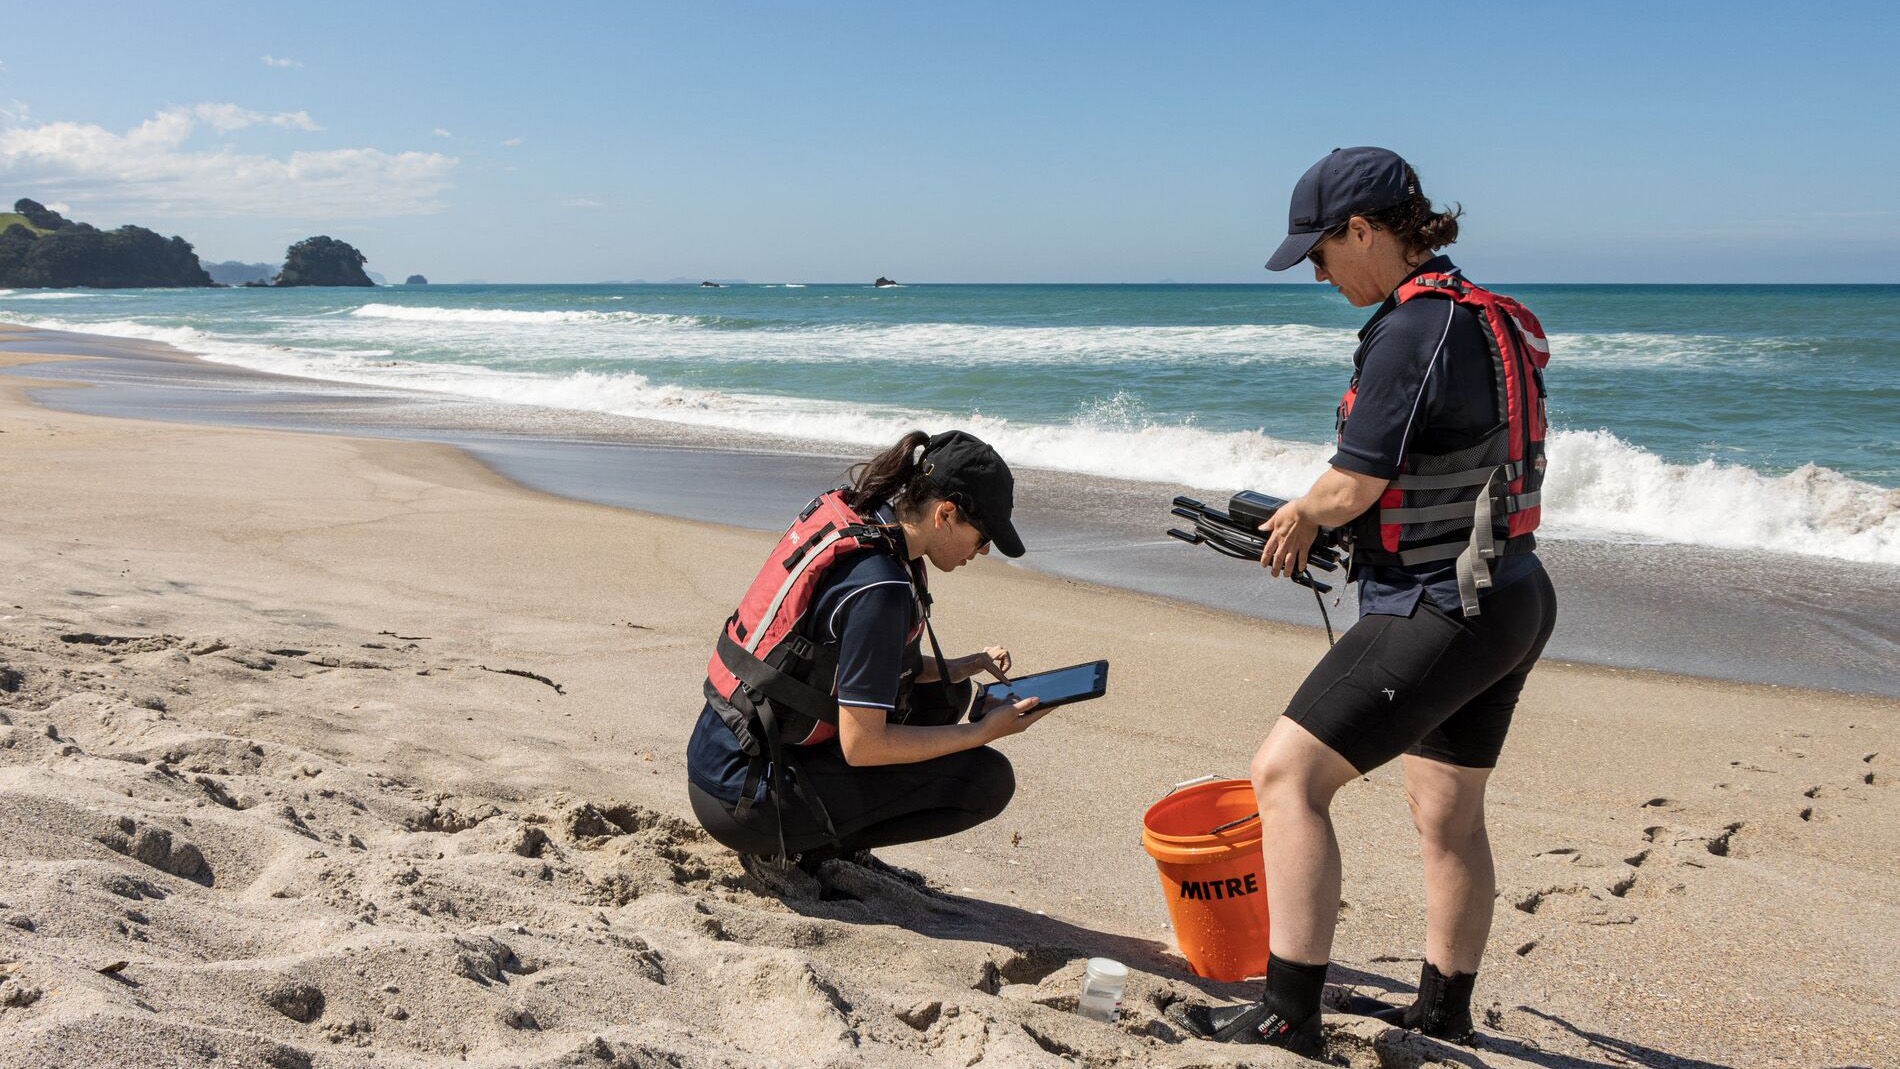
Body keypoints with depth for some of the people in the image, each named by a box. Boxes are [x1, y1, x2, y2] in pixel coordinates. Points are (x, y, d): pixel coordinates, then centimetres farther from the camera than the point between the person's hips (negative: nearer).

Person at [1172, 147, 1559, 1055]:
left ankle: (1287, 1016, -3)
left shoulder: (1411, 331, -19)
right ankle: (1444, 1012, 36)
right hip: (1511, 602, 10)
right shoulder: (1481, 316, 12)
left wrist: (1301, 515, 3)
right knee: (1447, 817, 20)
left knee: (1286, 774, -7)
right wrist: (1315, 519, 13)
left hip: (1439, 613, -10)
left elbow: (1352, 487, -18)